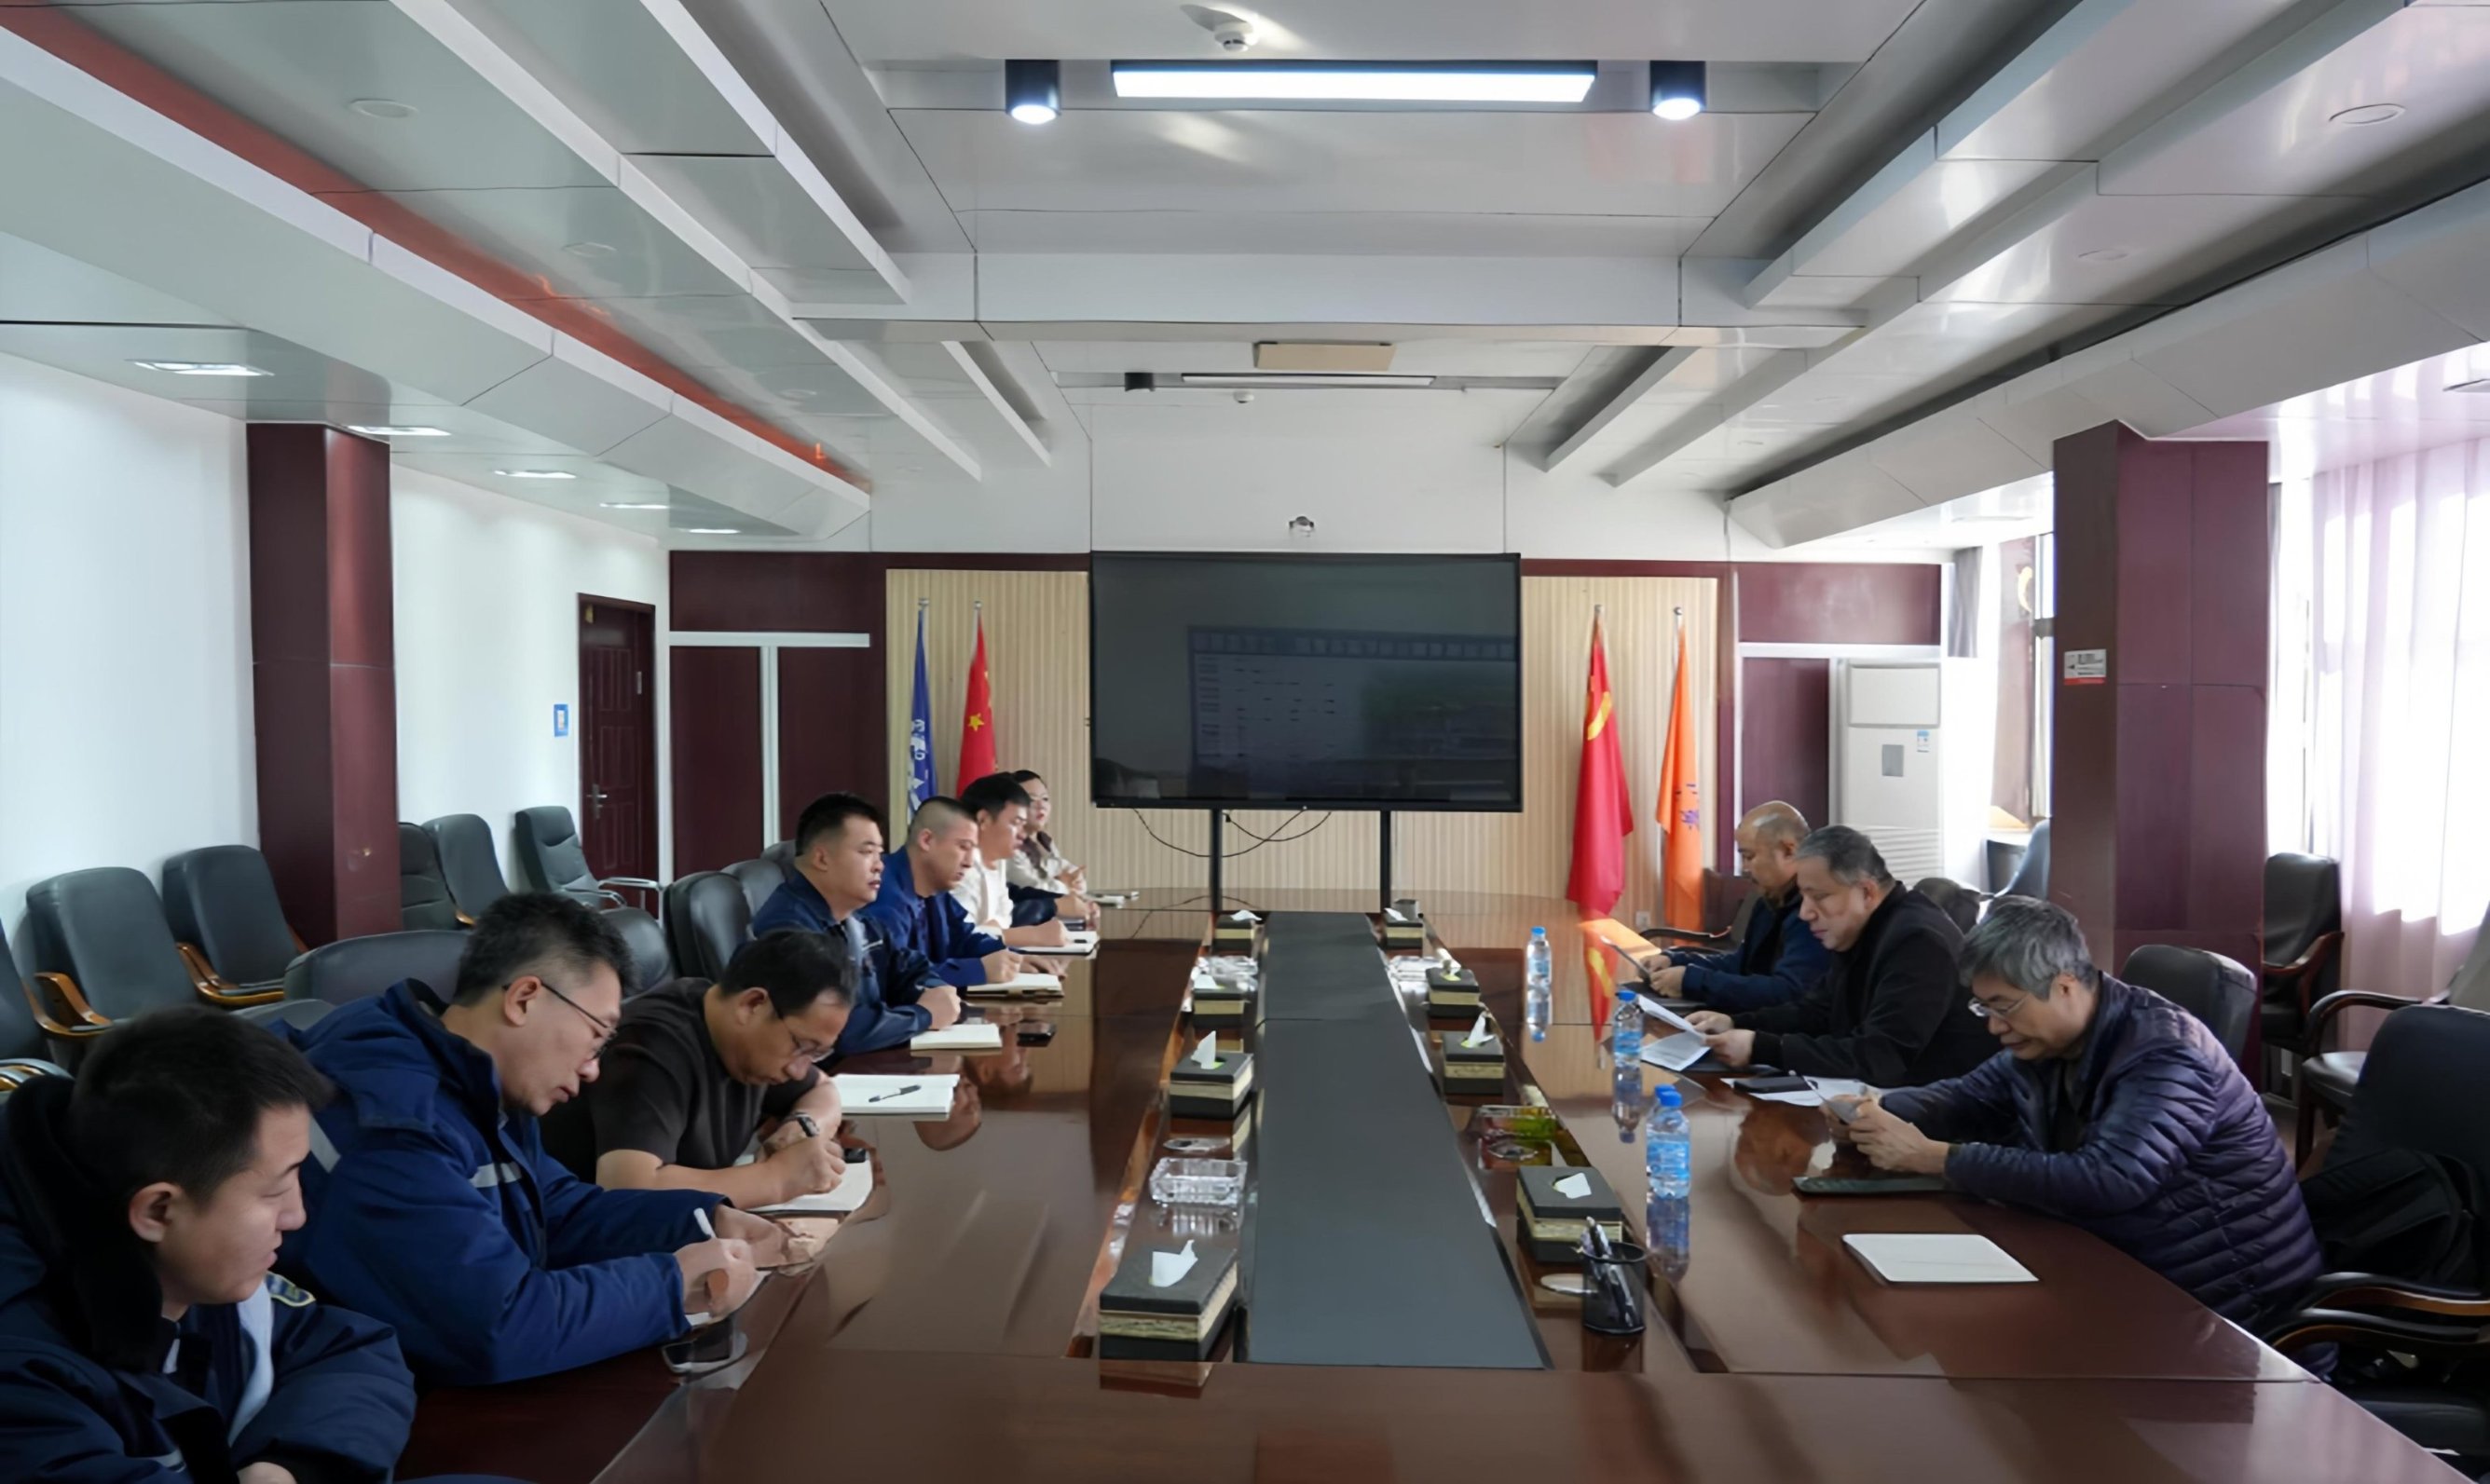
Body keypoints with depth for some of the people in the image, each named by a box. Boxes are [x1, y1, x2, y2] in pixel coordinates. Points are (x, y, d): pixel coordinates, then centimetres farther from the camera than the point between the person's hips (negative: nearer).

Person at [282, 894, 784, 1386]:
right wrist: (675, 1282, -21)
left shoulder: (480, 1089, 5)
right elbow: (498, 1330, -34)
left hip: (465, 1392, 9)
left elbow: (561, 1212, 15)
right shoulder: (390, 1121, -27)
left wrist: (709, 1221, 1)